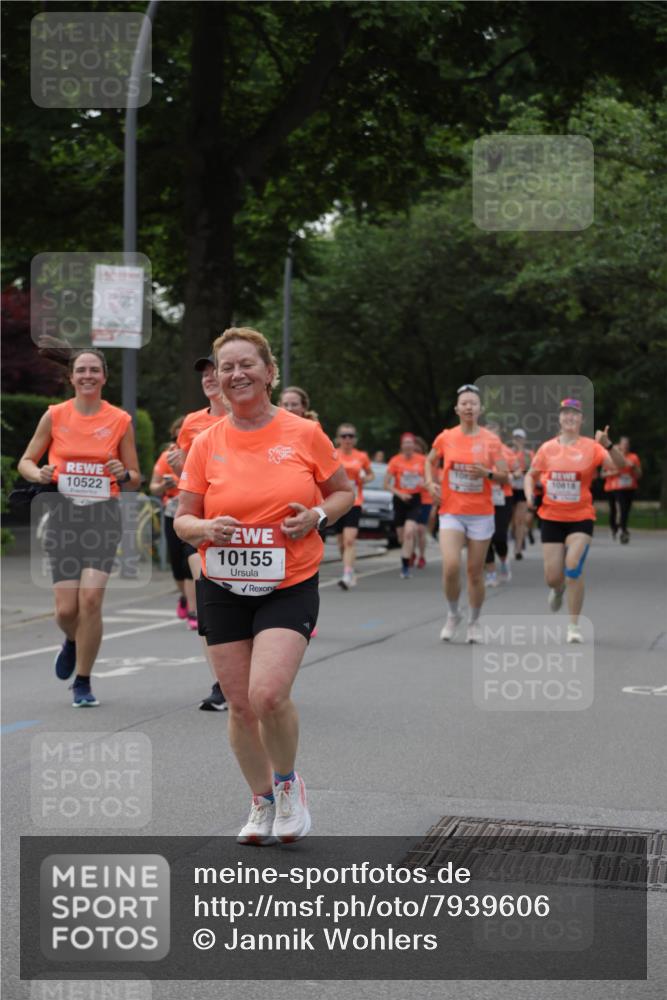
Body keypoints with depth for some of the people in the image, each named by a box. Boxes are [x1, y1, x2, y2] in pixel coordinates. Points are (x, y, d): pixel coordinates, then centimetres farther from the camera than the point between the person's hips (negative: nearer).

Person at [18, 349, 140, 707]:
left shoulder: (120, 420, 3)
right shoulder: (54, 415, 4)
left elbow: (135, 479, 9)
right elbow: (26, 461, 11)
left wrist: (123, 474, -13)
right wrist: (39, 474, -11)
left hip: (103, 515, -1)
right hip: (63, 513, 1)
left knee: (90, 599, -13)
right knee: (66, 608, -4)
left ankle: (83, 683, 4)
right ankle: (72, 642, 34)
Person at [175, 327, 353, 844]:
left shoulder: (305, 433, -2)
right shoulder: (207, 443, 2)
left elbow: (344, 491, 10)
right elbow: (183, 517, 7)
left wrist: (317, 516, -10)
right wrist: (205, 528, -16)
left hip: (290, 586, -3)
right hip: (223, 589, 3)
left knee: (268, 695, -20)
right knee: (240, 705, 6)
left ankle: (288, 782, 10)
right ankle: (263, 802, 28)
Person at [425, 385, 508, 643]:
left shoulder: (491, 440, -2)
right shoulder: (445, 438, 1)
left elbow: (504, 477, -1)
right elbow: (430, 460, 20)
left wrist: (487, 473, -22)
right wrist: (430, 482, 2)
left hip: (481, 514, 0)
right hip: (451, 513, 0)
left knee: (475, 572, 5)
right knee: (451, 566, -16)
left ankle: (474, 622, 25)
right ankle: (453, 615, 9)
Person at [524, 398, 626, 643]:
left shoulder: (591, 447, -6)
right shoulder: (547, 448, 2)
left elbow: (620, 465, -18)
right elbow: (531, 475, 15)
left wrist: (607, 444, -35)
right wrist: (529, 494, -4)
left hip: (581, 517, -2)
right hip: (551, 517, 2)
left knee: (573, 567, -19)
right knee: (552, 577, 3)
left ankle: (574, 625, -4)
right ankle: (558, 589, 44)